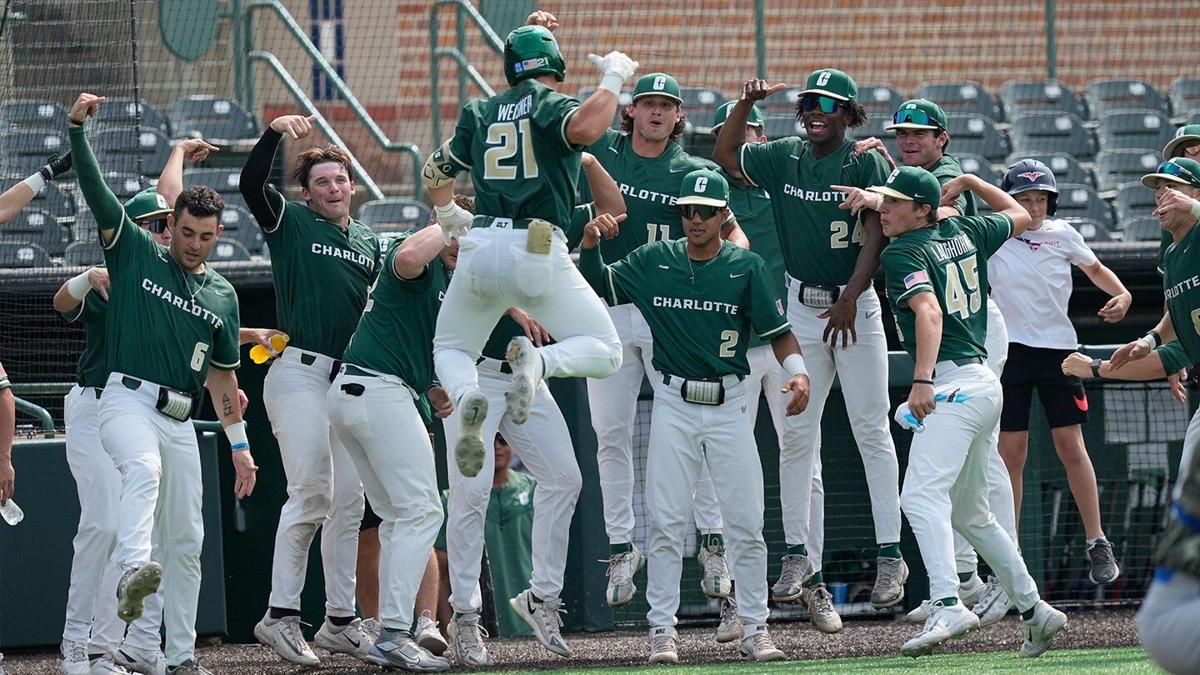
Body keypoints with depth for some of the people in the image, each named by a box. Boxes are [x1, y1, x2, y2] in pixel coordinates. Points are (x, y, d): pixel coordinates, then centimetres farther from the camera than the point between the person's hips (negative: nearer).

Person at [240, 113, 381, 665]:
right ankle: (281, 616, -14)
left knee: (349, 501, 6)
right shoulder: (292, 224, 2)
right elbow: (251, 185, -14)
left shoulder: (369, 243, 19)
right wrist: (276, 133, -28)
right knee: (311, 493, -16)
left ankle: (340, 621, 11)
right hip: (300, 374, -6)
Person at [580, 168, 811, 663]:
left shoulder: (746, 267, 1)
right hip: (673, 404, 0)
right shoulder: (654, 261, 5)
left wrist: (797, 371, -19)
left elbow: (777, 331, -1)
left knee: (745, 524, 0)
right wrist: (590, 245, -8)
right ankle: (661, 631, 1)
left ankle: (755, 630, 8)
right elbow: (597, 285, 11)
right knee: (666, 523, -3)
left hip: (728, 405, 0)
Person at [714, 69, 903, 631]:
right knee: (796, 434, 1)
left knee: (871, 431, -5)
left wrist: (849, 300, -19)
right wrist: (745, 104, -4)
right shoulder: (784, 159, 8)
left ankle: (889, 554, -5)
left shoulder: (865, 163, -5)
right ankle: (798, 558, 4)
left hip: (856, 306, -4)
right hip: (801, 306, 4)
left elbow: (875, 235, -11)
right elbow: (725, 157, 10)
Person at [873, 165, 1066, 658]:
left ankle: (948, 606, -42)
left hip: (953, 386, -10)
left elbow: (929, 310, -24)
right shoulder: (965, 233, 15)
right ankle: (1035, 611, 23)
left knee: (922, 495, -24)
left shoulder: (903, 253, -7)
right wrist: (967, 183, 39)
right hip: (983, 385, 10)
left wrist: (922, 380, -34)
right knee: (969, 514, 20)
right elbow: (1020, 216, 34)